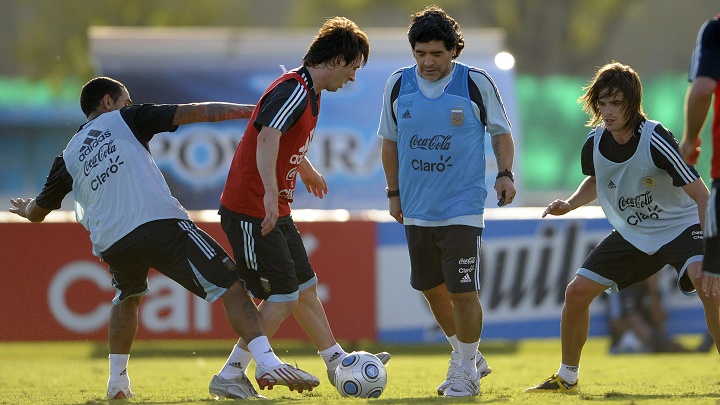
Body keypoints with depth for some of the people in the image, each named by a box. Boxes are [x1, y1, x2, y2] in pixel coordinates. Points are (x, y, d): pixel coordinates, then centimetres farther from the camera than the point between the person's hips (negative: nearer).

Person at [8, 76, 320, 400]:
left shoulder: (68, 156, 23)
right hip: (161, 224, -5)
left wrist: (25, 207, 58)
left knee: (127, 297, 36)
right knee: (231, 287, -4)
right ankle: (267, 363, -21)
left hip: (111, 244, 5)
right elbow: (194, 113, 7)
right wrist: (254, 110, 10)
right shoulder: (124, 119, 14)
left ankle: (117, 380, 32)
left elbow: (37, 212, 33)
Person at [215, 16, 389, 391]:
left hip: (275, 211, 10)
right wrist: (270, 193, -47)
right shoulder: (294, 90, -19)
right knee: (283, 297, -9)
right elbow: (266, 139, -35)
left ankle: (338, 364, 29)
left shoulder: (308, 92, 14)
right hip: (250, 211, -10)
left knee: (305, 287, 17)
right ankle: (231, 375, -3)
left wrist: (308, 172, 52)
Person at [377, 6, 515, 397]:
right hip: (417, 210, 4)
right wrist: (393, 192, 12)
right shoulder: (398, 85, 1)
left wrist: (505, 174, -10)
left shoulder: (477, 83, -7)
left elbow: (500, 132, 4)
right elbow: (390, 141, 13)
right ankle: (467, 357, 33)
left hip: (463, 207, -4)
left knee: (463, 291, -8)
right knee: (432, 289, 13)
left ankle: (465, 370, 9)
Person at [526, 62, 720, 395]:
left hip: (680, 226, -6)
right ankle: (567, 378, 20)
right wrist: (570, 204, -3)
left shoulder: (655, 140, -29)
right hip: (631, 234, 6)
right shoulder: (596, 142, -10)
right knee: (577, 292, 0)